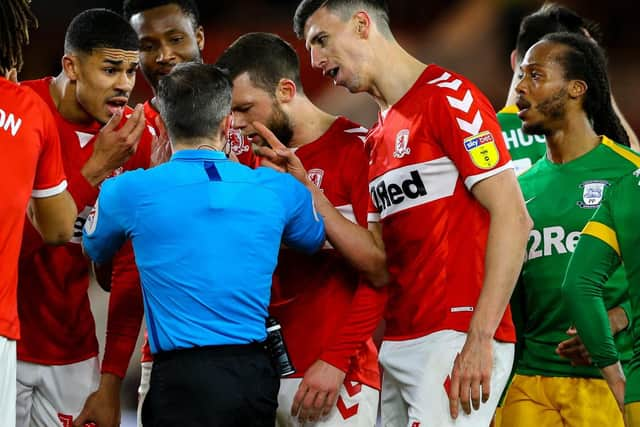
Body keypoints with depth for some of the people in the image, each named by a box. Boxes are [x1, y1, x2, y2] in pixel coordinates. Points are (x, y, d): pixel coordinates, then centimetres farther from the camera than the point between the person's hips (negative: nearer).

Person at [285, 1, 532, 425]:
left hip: (457, 339, -8)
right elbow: (379, 252, 16)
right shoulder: (376, 139, 20)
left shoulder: (447, 96, -5)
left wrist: (479, 339, -18)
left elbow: (512, 217, -12)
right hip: (396, 344, 8)